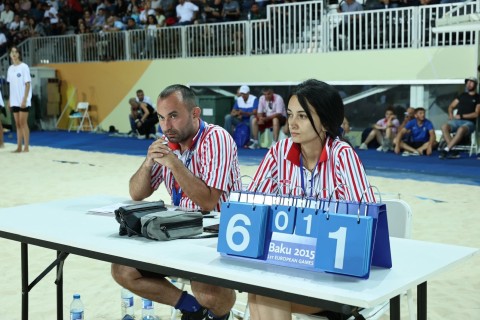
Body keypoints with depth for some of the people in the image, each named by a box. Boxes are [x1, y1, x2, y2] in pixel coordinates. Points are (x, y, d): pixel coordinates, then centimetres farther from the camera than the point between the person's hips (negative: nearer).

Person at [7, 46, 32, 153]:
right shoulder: (10, 68, 11)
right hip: (14, 101, 6)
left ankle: (26, 147, 0)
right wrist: (9, 100, 11)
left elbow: (28, 84, -9)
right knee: (17, 124, 7)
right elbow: (11, 86, 14)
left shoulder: (24, 67, -7)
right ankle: (19, 147, 11)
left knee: (23, 123, -5)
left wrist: (24, 99, -16)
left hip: (23, 100, -6)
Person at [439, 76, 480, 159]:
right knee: (444, 127, -29)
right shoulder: (462, 95, 22)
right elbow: (451, 106, 25)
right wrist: (451, 115, 3)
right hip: (457, 121, 4)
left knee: (461, 129, -40)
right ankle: (451, 150, -36)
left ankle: (446, 149, -42)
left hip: (469, 122, -4)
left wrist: (461, 116, -8)